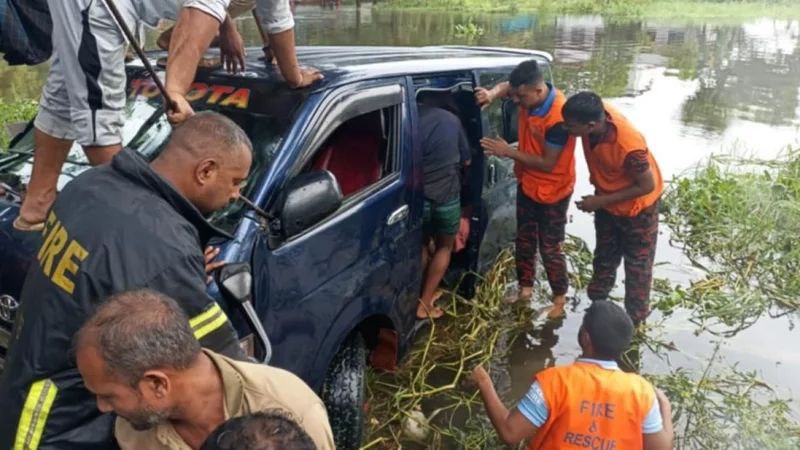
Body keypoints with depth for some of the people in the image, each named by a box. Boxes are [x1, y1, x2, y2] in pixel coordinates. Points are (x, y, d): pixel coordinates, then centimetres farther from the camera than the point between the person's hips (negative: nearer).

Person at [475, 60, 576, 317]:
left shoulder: (559, 117, -33)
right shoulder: (529, 96, -12)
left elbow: (547, 163, -27)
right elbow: (506, 86, 10)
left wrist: (508, 152, -26)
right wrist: (491, 94, -13)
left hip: (552, 192, -7)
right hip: (527, 184, 7)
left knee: (549, 248, 7)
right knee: (524, 240, 19)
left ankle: (560, 297, 27)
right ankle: (525, 288, 37)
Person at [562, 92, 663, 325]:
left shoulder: (629, 146, -42)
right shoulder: (594, 113, -26)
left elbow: (647, 186, -27)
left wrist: (600, 201, -23)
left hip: (636, 206, -6)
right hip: (606, 199, 6)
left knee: (637, 264, 16)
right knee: (604, 257, 26)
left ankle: (634, 318, 36)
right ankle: (597, 304, 48)